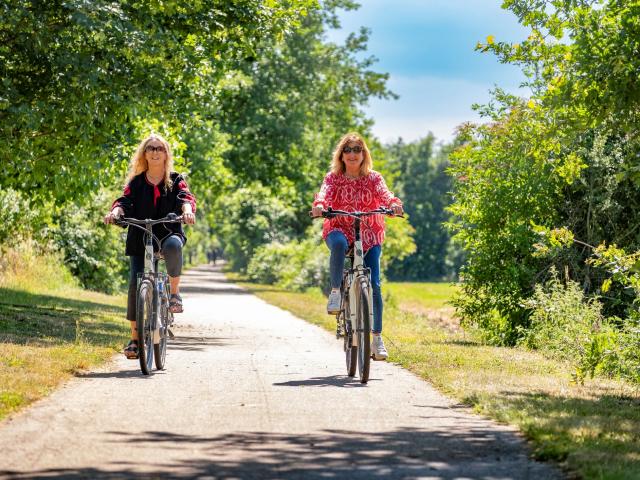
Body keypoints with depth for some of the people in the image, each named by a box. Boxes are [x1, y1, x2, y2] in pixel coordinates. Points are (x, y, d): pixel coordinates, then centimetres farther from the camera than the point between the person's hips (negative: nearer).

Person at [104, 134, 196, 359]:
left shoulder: (176, 180, 8)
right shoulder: (136, 182, 10)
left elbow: (185, 197, -10)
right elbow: (125, 201, -4)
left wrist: (187, 210, -33)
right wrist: (115, 212, -27)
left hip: (168, 233, -2)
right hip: (139, 238, 2)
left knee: (173, 246, -39)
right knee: (135, 284, -10)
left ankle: (174, 292, -17)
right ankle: (135, 338, 0)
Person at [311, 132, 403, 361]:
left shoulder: (373, 178, 4)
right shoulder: (333, 178, 3)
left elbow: (384, 193, -15)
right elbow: (325, 193, -17)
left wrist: (394, 203, -39)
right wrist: (319, 205, -41)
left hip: (369, 235, 1)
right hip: (339, 229, -1)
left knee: (374, 284, -8)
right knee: (339, 243, -40)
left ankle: (377, 338, -1)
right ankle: (335, 291, -28)